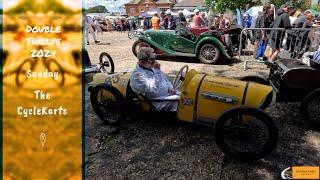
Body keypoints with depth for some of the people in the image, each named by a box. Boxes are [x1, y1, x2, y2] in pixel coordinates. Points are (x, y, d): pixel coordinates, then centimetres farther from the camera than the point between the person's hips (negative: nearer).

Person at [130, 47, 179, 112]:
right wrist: (157, 71, -23)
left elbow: (166, 79, 22)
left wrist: (171, 88, 1)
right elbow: (152, 90, -27)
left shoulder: (152, 68, 12)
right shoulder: (137, 75, -16)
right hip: (158, 103, -9)